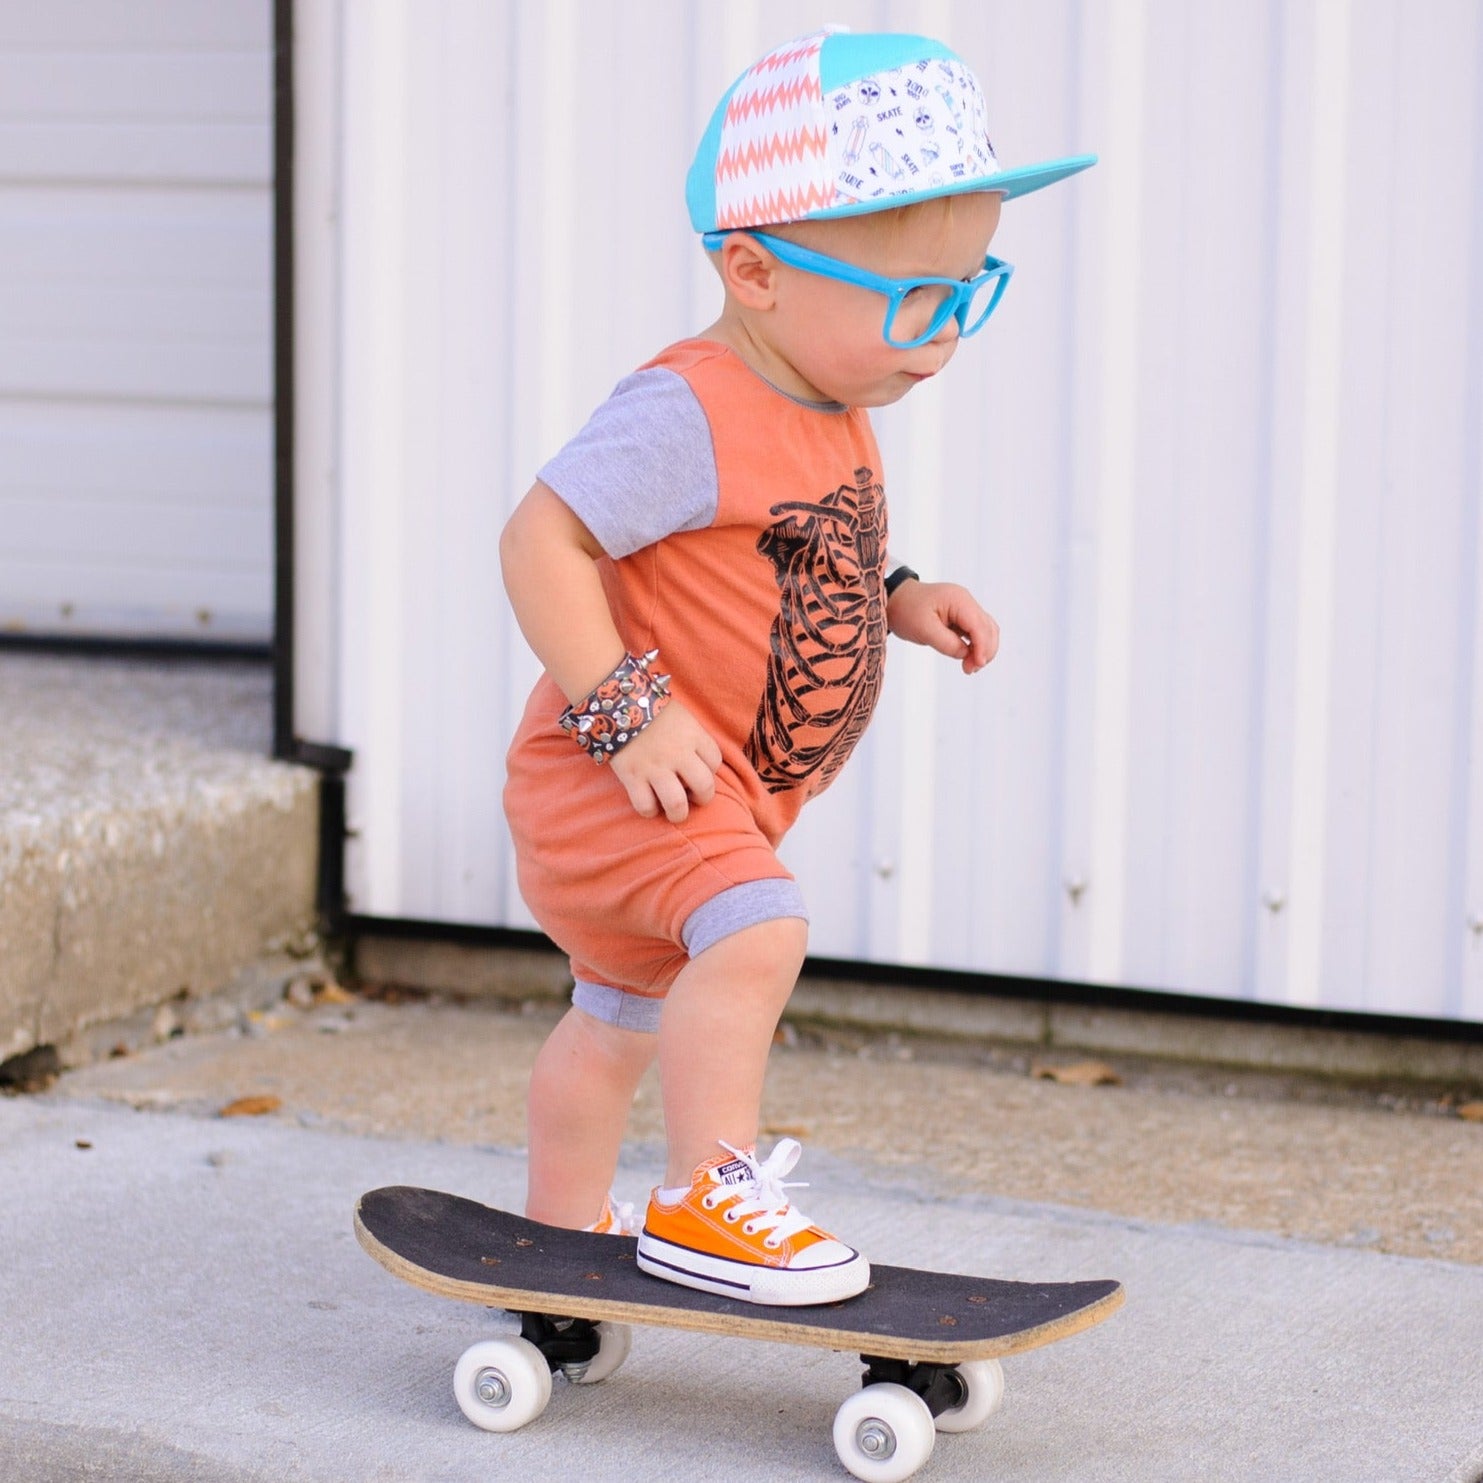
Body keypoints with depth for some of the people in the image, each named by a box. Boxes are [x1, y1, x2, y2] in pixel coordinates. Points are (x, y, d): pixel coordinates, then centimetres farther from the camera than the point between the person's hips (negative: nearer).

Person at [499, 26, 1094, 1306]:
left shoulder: (835, 421, 7)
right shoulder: (690, 413, -24)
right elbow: (540, 541, -27)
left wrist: (902, 604, 3)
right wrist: (625, 713, -30)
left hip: (719, 799, 10)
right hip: (612, 780, -10)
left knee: (625, 1011, 22)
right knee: (757, 928, -30)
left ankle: (562, 1233, 38)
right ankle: (706, 1200, -21)